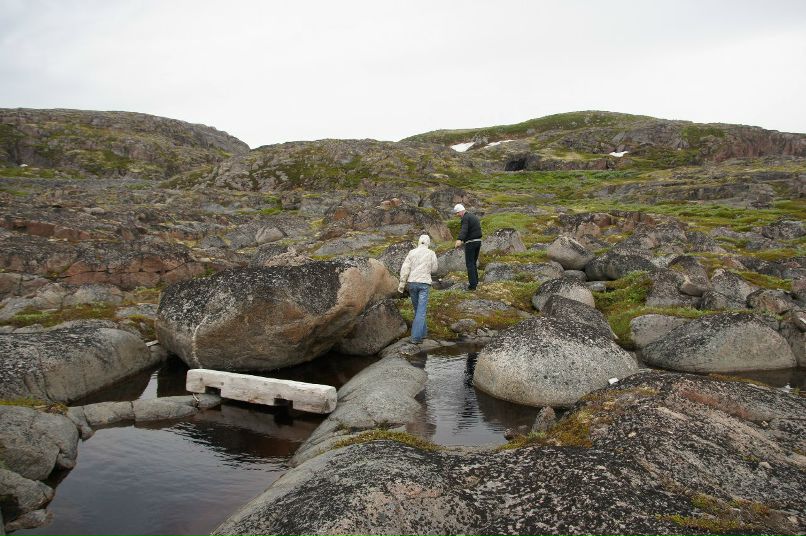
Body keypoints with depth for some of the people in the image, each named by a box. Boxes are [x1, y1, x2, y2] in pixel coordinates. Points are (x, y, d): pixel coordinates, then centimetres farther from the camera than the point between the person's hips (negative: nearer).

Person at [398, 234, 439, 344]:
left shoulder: (412, 252, 3)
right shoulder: (431, 254, 1)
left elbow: (405, 268, -3)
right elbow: (434, 269, 8)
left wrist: (402, 284, 1)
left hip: (412, 282, 2)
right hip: (424, 283, -2)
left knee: (417, 309, 18)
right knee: (421, 311, -4)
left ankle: (422, 331, 29)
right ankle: (416, 337, -11)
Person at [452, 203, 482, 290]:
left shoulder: (465, 218, -12)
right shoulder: (475, 217, 18)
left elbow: (464, 229, -32)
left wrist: (459, 240, -49)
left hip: (470, 243, -9)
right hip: (478, 241, 9)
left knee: (470, 264, -4)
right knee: (473, 262, 20)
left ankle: (472, 285, -6)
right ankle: (475, 280, 28)